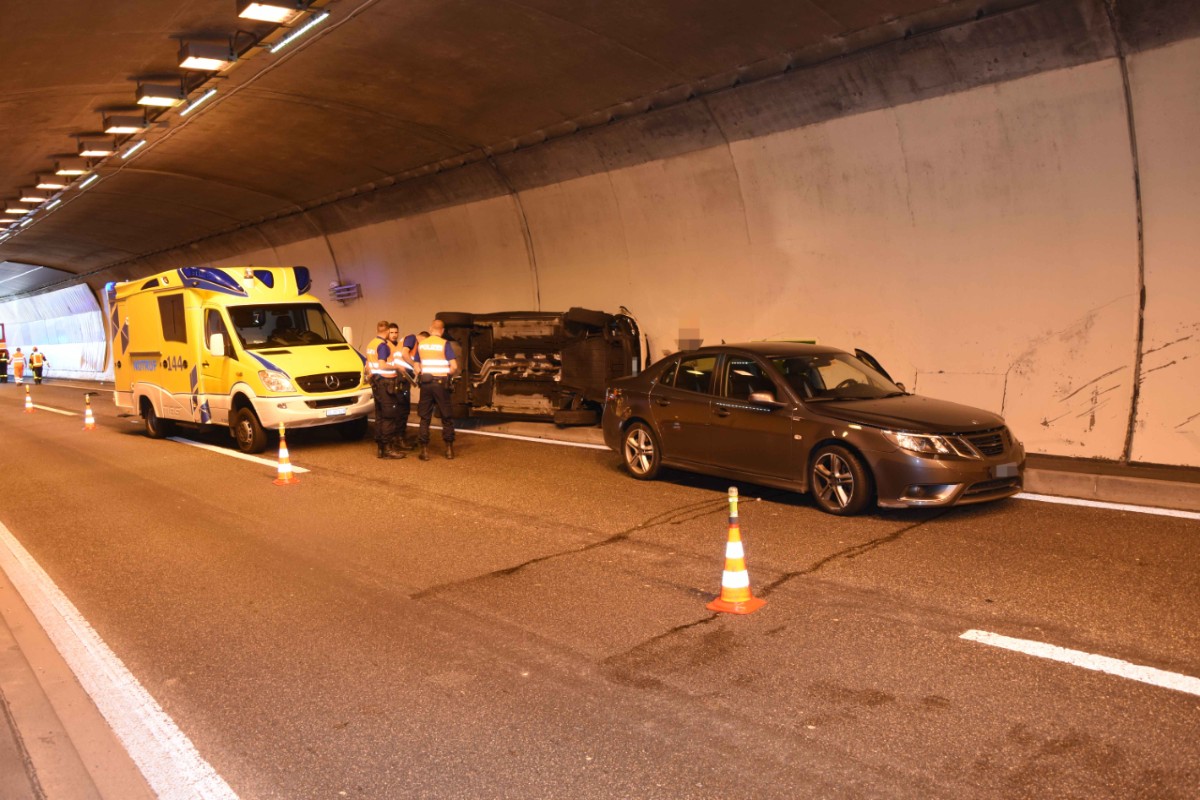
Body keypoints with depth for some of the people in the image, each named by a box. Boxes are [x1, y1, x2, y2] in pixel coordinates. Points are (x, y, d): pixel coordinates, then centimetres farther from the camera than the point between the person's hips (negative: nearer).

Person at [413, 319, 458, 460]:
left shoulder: (421, 344, 7)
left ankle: (424, 450, 6)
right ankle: (449, 449, 12)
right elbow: (454, 366, -12)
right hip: (441, 383, -3)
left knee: (425, 418, 7)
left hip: (425, 383, 3)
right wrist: (449, 374, 7)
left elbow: (416, 367, 8)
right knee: (446, 417, 9)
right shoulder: (444, 344, -6)